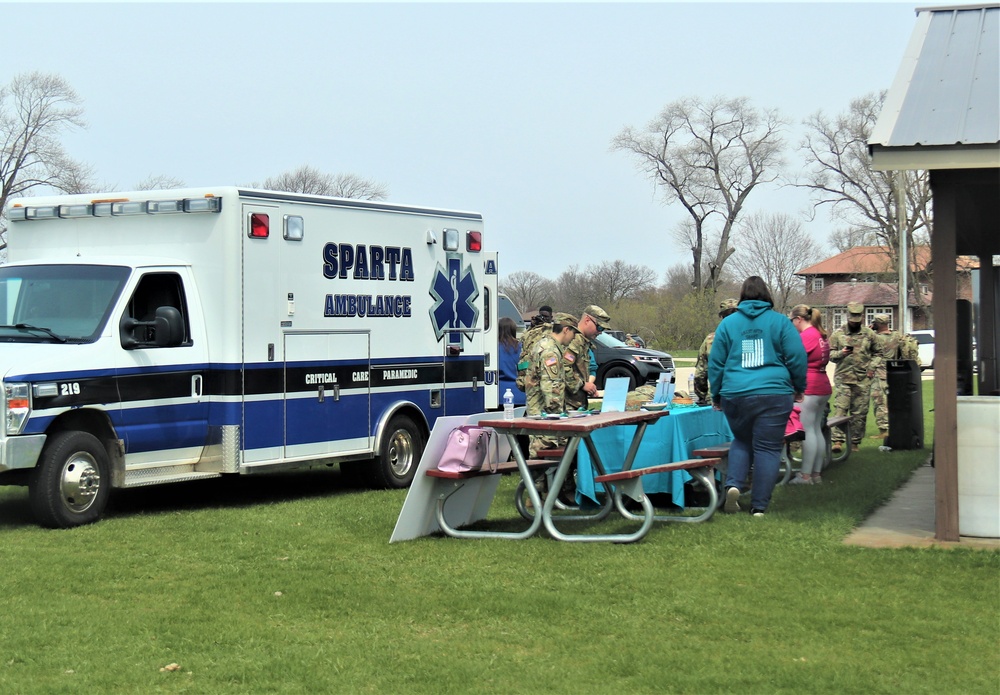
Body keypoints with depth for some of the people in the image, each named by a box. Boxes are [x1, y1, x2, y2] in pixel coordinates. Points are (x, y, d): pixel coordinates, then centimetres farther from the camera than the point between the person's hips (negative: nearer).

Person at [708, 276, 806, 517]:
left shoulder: (728, 323, 7)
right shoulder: (780, 321, 3)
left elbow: (715, 362, 10)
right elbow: (797, 357, 0)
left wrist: (716, 394, 20)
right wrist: (799, 387, 14)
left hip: (735, 395, 2)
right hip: (773, 395, -2)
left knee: (742, 441, 21)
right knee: (768, 448, 2)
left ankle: (733, 484, -3)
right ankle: (759, 506, 0)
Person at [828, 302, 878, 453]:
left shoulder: (869, 334, 10)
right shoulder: (838, 334, 7)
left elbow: (876, 353, 19)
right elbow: (830, 354, 6)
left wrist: (872, 368, 4)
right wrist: (841, 353, -13)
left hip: (863, 380, 1)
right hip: (842, 379, -1)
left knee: (859, 413, 3)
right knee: (840, 410, -11)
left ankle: (855, 442, 10)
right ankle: (837, 440, -12)